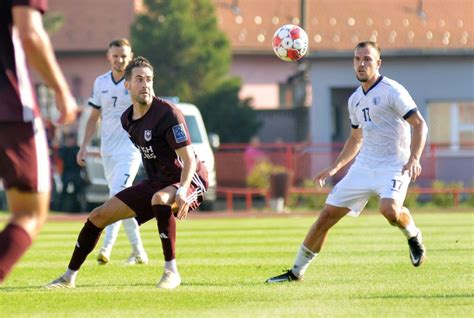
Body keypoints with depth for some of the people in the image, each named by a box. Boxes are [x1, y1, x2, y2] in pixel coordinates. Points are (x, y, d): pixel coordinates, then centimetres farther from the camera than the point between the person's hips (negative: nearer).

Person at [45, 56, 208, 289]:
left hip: (189, 181, -8)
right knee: (99, 215, 3)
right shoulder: (127, 120, 3)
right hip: (155, 183, 8)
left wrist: (182, 191, -39)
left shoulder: (168, 113, -20)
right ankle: (69, 277, 18)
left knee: (159, 198, -41)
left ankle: (171, 272, -31)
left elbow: (189, 160, -25)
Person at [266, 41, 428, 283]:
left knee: (389, 209, -34)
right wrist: (334, 168, 19)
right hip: (364, 165, 6)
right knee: (327, 215, 1)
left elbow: (419, 124, -14)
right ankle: (297, 271, 12)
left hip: (394, 166, -6)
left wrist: (414, 159, -27)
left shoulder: (392, 91, -9)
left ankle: (414, 237, 0)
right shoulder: (355, 99, 14)